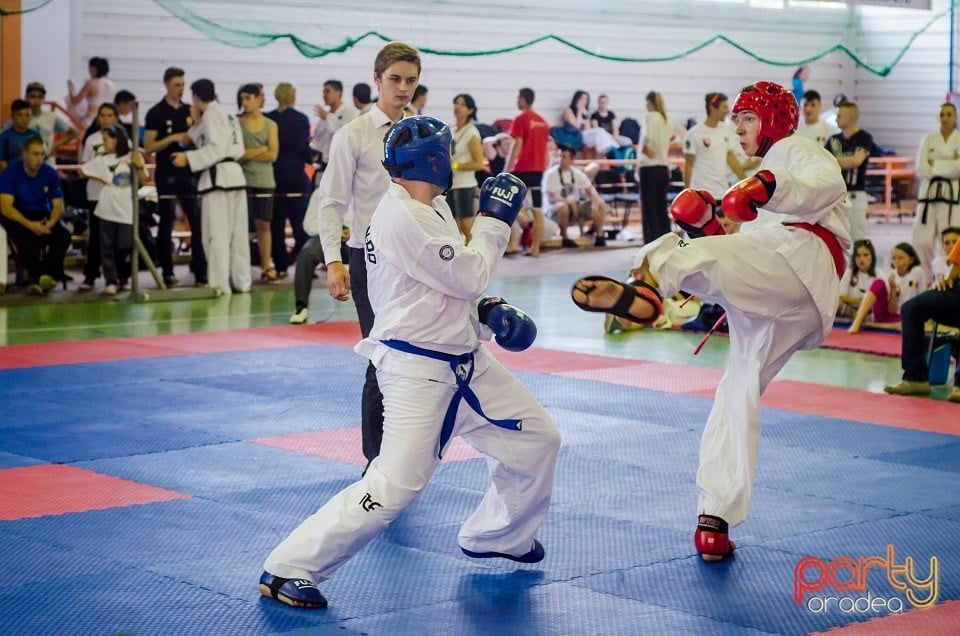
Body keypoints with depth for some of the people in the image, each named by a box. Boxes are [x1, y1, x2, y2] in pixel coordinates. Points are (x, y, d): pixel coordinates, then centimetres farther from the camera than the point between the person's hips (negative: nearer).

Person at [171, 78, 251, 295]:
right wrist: (197, 124, 17)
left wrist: (188, 158, -16)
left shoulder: (212, 113, -8)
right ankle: (241, 281, 17)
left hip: (218, 177, -10)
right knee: (237, 232, 12)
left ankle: (220, 284, -10)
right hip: (234, 174, 10)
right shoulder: (226, 114, 19)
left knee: (216, 234, -8)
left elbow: (217, 149, -17)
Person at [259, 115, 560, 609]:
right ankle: (288, 570, -5)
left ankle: (496, 536, 38)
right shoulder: (401, 218, -23)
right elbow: (469, 276, -20)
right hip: (418, 370, -10)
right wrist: (494, 219, -7)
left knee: (537, 438, 17)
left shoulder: (431, 208, 9)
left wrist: (489, 312, 0)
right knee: (394, 485, -15)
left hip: (464, 360, 10)